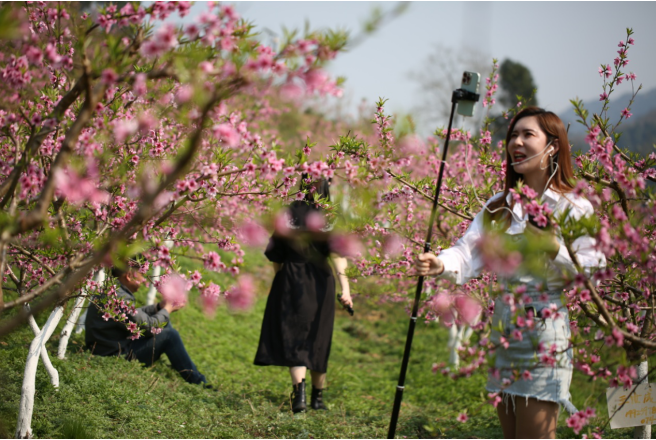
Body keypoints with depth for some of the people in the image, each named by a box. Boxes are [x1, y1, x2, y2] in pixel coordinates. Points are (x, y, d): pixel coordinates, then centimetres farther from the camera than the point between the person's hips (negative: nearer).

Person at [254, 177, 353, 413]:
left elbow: (276, 255, 3)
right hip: (321, 285, 1)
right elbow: (337, 254, -16)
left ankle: (299, 392, -23)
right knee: (318, 340, 14)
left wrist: (280, 279, 18)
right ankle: (317, 397, 24)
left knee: (294, 340, -2)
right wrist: (345, 288, -21)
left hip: (291, 283, -1)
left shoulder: (290, 212, 0)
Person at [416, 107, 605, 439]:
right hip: (503, 329, 6)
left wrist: (552, 247, -24)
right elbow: (469, 252, -4)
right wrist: (441, 265, -25)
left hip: (546, 333, -6)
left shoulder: (574, 208, -4)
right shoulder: (499, 206, 11)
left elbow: (592, 273, -10)